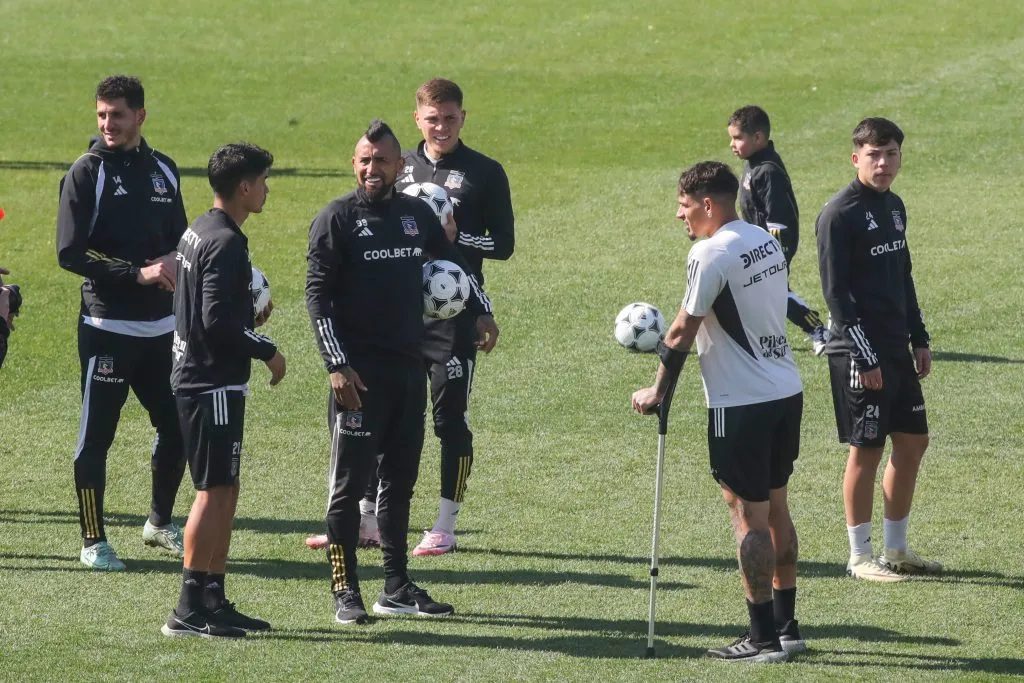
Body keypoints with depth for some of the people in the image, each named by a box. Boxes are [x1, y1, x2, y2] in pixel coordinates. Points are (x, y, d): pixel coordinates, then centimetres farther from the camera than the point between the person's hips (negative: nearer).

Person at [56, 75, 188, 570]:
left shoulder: (163, 170, 11)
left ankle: (160, 524, 30)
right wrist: (137, 272, -19)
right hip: (107, 326, -6)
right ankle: (93, 542, 7)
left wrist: (172, 262, -3)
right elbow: (71, 253, -12)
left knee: (177, 426, 11)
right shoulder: (87, 172, -6)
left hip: (161, 326, 6)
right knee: (96, 433, -2)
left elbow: (180, 238, 21)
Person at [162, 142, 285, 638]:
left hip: (195, 378, 10)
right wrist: (267, 351, -13)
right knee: (214, 491, -8)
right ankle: (190, 610, -8)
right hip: (215, 384, -10)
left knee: (224, 491, 13)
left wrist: (247, 319, 15)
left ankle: (214, 601, 17)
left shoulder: (198, 232, 13)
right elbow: (217, 321, -23)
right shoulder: (225, 242, -18)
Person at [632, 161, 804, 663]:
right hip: (787, 393, 8)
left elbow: (684, 331, -13)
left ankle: (763, 636, -2)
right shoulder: (767, 242, 10)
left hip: (741, 402, -8)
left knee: (748, 513, -3)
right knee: (775, 507, 15)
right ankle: (787, 626, 20)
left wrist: (657, 392, -2)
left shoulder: (711, 254, -15)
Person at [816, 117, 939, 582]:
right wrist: (864, 358, -19)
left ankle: (896, 550, 22)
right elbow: (835, 292, -16)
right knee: (866, 450, -3)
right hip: (858, 353, -8)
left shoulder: (894, 207, 12)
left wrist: (919, 339, 17)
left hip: (896, 350, 8)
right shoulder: (840, 214, -14)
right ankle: (860, 557, 7)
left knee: (913, 442, 11)